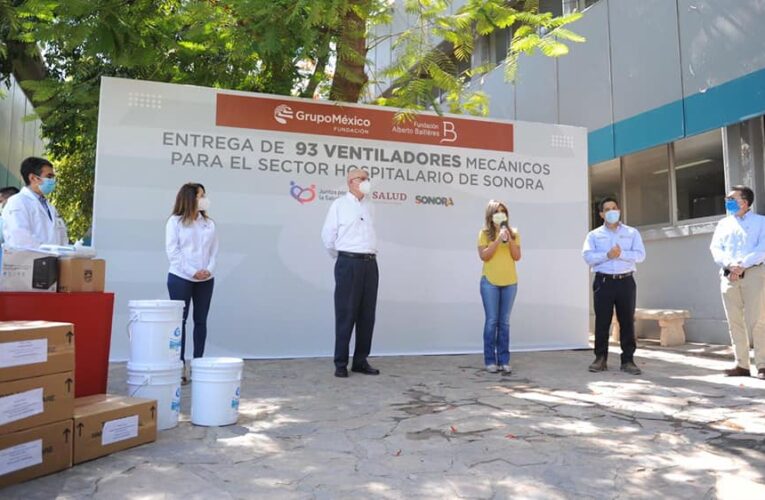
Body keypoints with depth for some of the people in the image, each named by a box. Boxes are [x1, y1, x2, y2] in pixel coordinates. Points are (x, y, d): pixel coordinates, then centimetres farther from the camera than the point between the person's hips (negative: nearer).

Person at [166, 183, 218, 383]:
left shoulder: (209, 223, 11)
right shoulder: (175, 221, -2)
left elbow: (214, 250, 8)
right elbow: (172, 251, -8)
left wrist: (209, 270, -9)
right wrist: (192, 271, -14)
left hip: (206, 279, 4)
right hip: (181, 278, -4)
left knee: (201, 321, 7)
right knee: (179, 320, 1)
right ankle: (180, 365, 7)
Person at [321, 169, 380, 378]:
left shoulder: (369, 205, 14)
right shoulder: (339, 205, 0)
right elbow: (328, 236, 2)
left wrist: (370, 255, 14)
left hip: (370, 263, 5)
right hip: (349, 263, -5)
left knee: (367, 315, 6)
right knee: (346, 314, -3)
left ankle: (361, 361, 14)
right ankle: (341, 363, 5)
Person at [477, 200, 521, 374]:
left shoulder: (513, 233, 9)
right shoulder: (484, 233, 1)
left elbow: (517, 257, 3)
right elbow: (483, 256, -9)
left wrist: (510, 239, -9)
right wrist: (498, 240, -15)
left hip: (510, 282, 3)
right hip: (490, 282, -2)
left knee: (505, 322, 4)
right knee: (492, 321, -2)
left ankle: (504, 360, 8)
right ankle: (490, 361, 4)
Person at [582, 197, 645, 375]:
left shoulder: (632, 233, 10)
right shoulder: (594, 235, 9)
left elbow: (640, 255, -3)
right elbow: (588, 256, -6)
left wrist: (621, 254, -16)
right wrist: (607, 255, -18)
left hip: (626, 281, 1)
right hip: (603, 281, 0)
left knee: (627, 321, 2)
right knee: (602, 321, 1)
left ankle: (628, 360, 8)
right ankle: (600, 358, 8)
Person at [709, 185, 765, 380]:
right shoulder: (723, 224, 18)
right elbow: (715, 248, 6)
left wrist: (742, 265, -18)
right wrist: (730, 265, -12)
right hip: (728, 276, 4)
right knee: (735, 321, 3)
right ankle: (742, 364, 8)